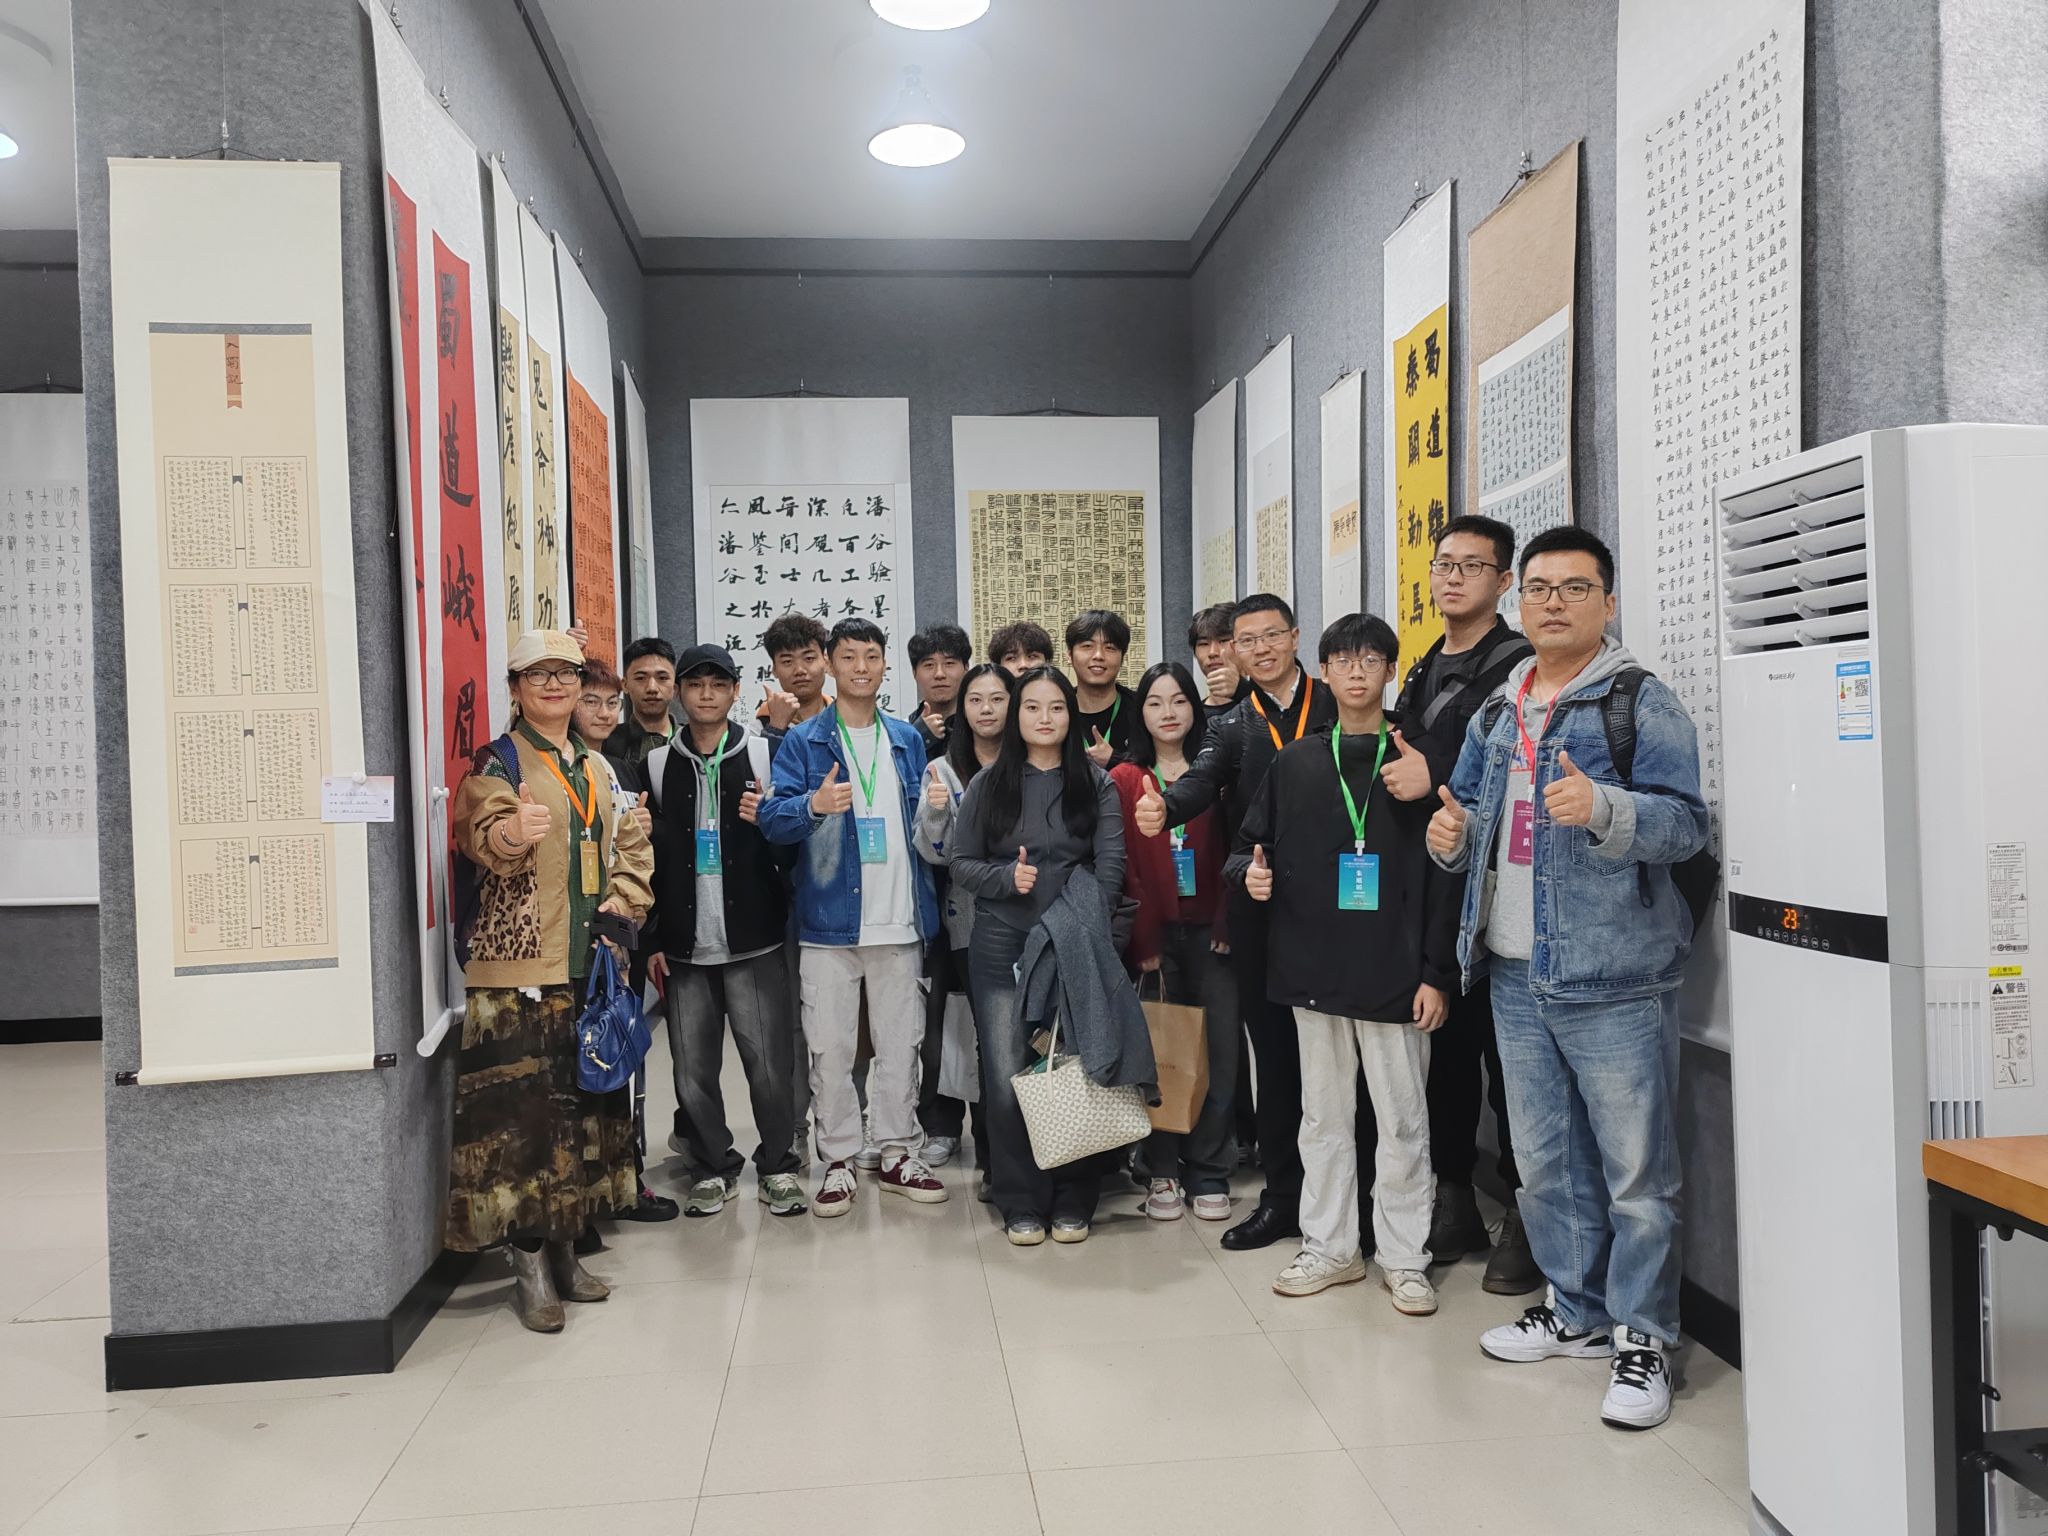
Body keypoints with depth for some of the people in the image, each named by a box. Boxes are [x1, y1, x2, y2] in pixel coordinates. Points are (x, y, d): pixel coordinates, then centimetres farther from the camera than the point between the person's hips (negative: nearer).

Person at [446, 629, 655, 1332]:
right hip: (521, 964, -6)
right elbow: (483, 837, -19)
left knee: (587, 1101, 9)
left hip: (592, 961, 6)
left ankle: (564, 1247, 22)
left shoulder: (598, 767, 16)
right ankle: (530, 1265, 3)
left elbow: (631, 844, 19)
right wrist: (512, 833, -42)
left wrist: (625, 900, 2)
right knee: (523, 1105, -7)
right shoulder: (498, 760, -2)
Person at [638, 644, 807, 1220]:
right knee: (693, 1070, 6)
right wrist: (651, 941, 6)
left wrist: (770, 821, -15)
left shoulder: (763, 756, 4)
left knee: (769, 1062, -2)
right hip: (683, 946, 2)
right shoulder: (656, 764, 8)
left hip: (754, 941, -2)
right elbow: (645, 856, 10)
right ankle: (712, 1169, 23)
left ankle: (778, 1167, 15)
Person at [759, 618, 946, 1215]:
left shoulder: (906, 740, 13)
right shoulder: (803, 741, 1)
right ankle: (838, 1161, 14)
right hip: (831, 918, -3)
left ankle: (898, 1152, 22)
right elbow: (771, 818, -10)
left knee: (901, 1041, 9)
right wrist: (814, 805, -30)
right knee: (830, 1044, 1)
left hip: (898, 918, 3)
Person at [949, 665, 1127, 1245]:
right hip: (1001, 950, 0)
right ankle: (1021, 1204, 14)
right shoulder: (987, 785, 7)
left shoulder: (1096, 784, 5)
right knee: (1006, 1078, -1)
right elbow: (960, 863, 7)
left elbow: (1109, 865, -3)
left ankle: (1072, 1203, 18)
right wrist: (1006, 877, -12)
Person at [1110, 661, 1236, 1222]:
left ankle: (1208, 1174, 12)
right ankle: (1162, 1172, 14)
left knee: (1219, 1051, 0)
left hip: (1211, 931, 1)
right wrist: (1143, 941, -7)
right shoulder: (1125, 781, 5)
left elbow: (1231, 851, 5)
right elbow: (1124, 866, 0)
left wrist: (1227, 923, -7)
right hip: (1156, 934, -1)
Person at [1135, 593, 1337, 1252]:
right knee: (1274, 1049, 10)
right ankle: (1283, 1193, 21)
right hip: (1259, 909, 2)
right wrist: (1164, 809, -31)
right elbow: (1202, 781, -9)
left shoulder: (1338, 708, 4)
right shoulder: (1232, 725, 10)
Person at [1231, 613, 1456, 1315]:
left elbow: (1444, 874, -3)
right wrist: (1249, 873, -9)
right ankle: (1329, 1247, 25)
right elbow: (1251, 844, 16)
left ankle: (1404, 1257, 19)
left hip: (1395, 972, -3)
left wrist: (1437, 972, -8)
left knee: (1402, 1120, 5)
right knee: (1324, 1116, 13)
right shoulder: (1295, 763, 8)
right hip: (1314, 967, 3)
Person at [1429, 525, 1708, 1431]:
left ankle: (1642, 1339, 16)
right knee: (1545, 1163, 17)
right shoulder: (1496, 713, 15)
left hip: (1613, 980, -7)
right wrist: (1452, 835, 2)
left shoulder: (1641, 703, -6)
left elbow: (1685, 822, -14)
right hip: (1515, 977, 7)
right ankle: (1578, 1311, 33)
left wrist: (1603, 807, -31)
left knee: (1636, 1169, 1)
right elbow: (1472, 815, 24)